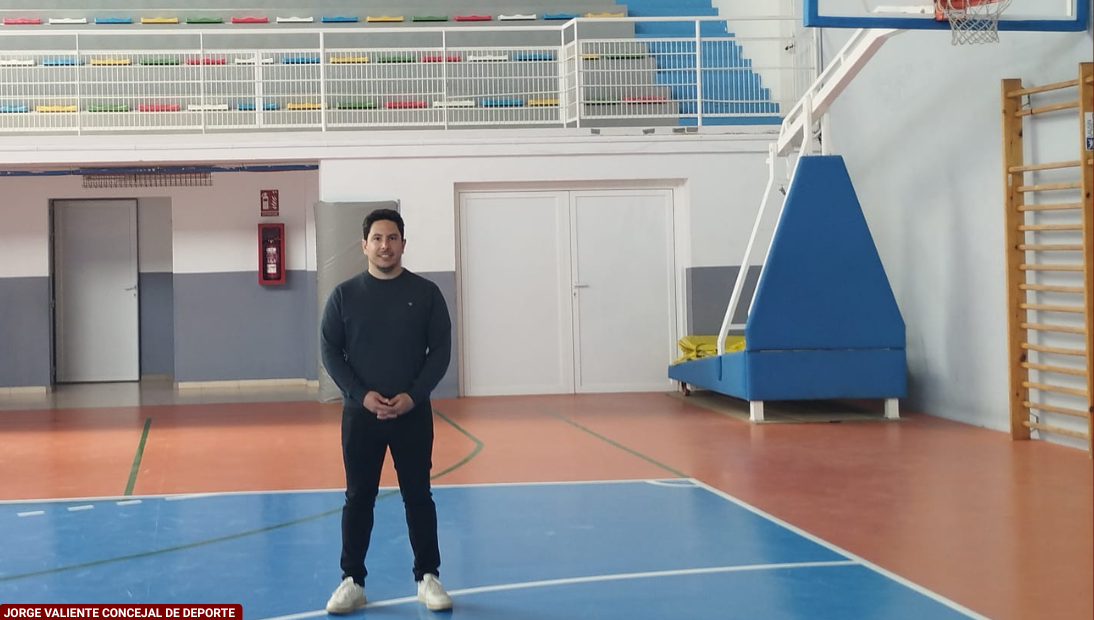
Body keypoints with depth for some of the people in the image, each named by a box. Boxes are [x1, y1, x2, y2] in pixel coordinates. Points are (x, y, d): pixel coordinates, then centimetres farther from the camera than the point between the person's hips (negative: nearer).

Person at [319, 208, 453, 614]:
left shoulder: (425, 292, 1)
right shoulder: (344, 295, 1)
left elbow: (441, 349, 0)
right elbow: (330, 352, 1)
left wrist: (413, 396, -12)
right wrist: (361, 396, -12)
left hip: (413, 413, 0)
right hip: (360, 413, 0)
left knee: (418, 496, 5)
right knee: (358, 498, 5)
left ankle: (428, 578, 15)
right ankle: (352, 581, 13)